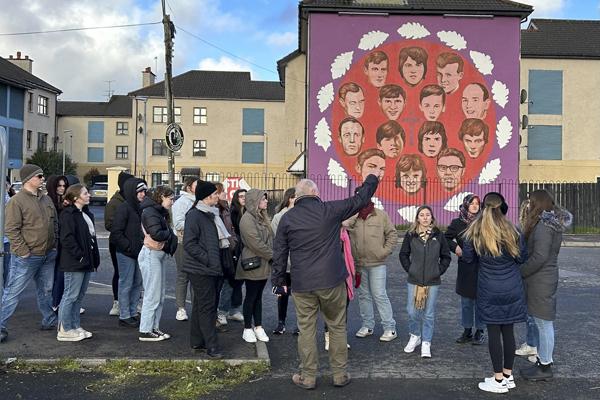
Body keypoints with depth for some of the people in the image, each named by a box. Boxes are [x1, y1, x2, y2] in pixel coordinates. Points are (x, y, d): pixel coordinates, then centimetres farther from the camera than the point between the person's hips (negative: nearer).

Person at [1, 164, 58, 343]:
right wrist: (23, 252, -18)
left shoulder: (46, 199, 10)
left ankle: (49, 321, 31)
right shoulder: (17, 201, -13)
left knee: (46, 290, 18)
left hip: (48, 255, 7)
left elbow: (55, 223, 19)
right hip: (26, 257, -7)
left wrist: (54, 245, 10)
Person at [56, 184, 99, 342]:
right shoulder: (68, 214, -12)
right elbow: (67, 238, -20)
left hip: (86, 263, 9)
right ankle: (64, 330, 6)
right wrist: (79, 256, -20)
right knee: (71, 296, -2)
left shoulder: (86, 214, 17)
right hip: (74, 263, -9)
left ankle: (75, 326, 23)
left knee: (79, 296, 14)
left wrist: (94, 259, 14)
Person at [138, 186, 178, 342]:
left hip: (160, 255, 10)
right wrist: (170, 234, -9)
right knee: (152, 295, -5)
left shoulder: (160, 212, 17)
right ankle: (145, 331, 2)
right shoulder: (150, 212, -14)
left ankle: (154, 328, 20)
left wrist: (170, 235, -7)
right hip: (151, 255, -10)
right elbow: (156, 234, -25)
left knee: (160, 295, 13)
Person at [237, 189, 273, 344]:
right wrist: (273, 256, -13)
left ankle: (258, 327, 20)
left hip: (263, 264, 8)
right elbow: (256, 243, -20)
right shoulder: (247, 219, -17)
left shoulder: (262, 217, 12)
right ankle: (247, 329, 14)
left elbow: (270, 238, 13)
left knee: (258, 296, 13)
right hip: (252, 263, -8)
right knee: (251, 296, 3)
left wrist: (272, 256, -1)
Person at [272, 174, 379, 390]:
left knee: (306, 329, 9)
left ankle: (308, 376, 16)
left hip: (302, 284, 1)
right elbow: (359, 200, 8)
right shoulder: (329, 210, -5)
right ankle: (340, 374, 20)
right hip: (332, 282, -1)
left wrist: (278, 279, 14)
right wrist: (372, 180, 24)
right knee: (337, 327, 12)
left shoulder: (287, 218, 0)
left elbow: (279, 253, 4)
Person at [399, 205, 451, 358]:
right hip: (414, 281, 1)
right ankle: (415, 336, 27)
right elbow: (403, 254, 10)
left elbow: (446, 256, 8)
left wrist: (439, 271, 0)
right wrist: (409, 269, 2)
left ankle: (426, 343, 16)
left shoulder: (438, 235, 0)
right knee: (412, 312, 3)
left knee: (429, 314, 4)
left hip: (433, 282, 0)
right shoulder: (411, 235, 0)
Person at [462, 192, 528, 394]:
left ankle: (499, 380, 8)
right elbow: (522, 258, 4)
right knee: (508, 331, 11)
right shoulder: (512, 231, -5)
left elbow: (468, 258, 2)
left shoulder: (474, 232, -7)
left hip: (489, 291, -2)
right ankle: (508, 375, 22)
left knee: (494, 332, 3)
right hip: (512, 290, 2)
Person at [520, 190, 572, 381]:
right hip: (548, 277, 10)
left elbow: (539, 257, -23)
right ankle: (543, 361, 26)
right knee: (544, 323, 16)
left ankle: (545, 368, 8)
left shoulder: (543, 225, -18)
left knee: (543, 324, -1)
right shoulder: (554, 223, 11)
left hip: (540, 281, -10)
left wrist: (520, 272, -12)